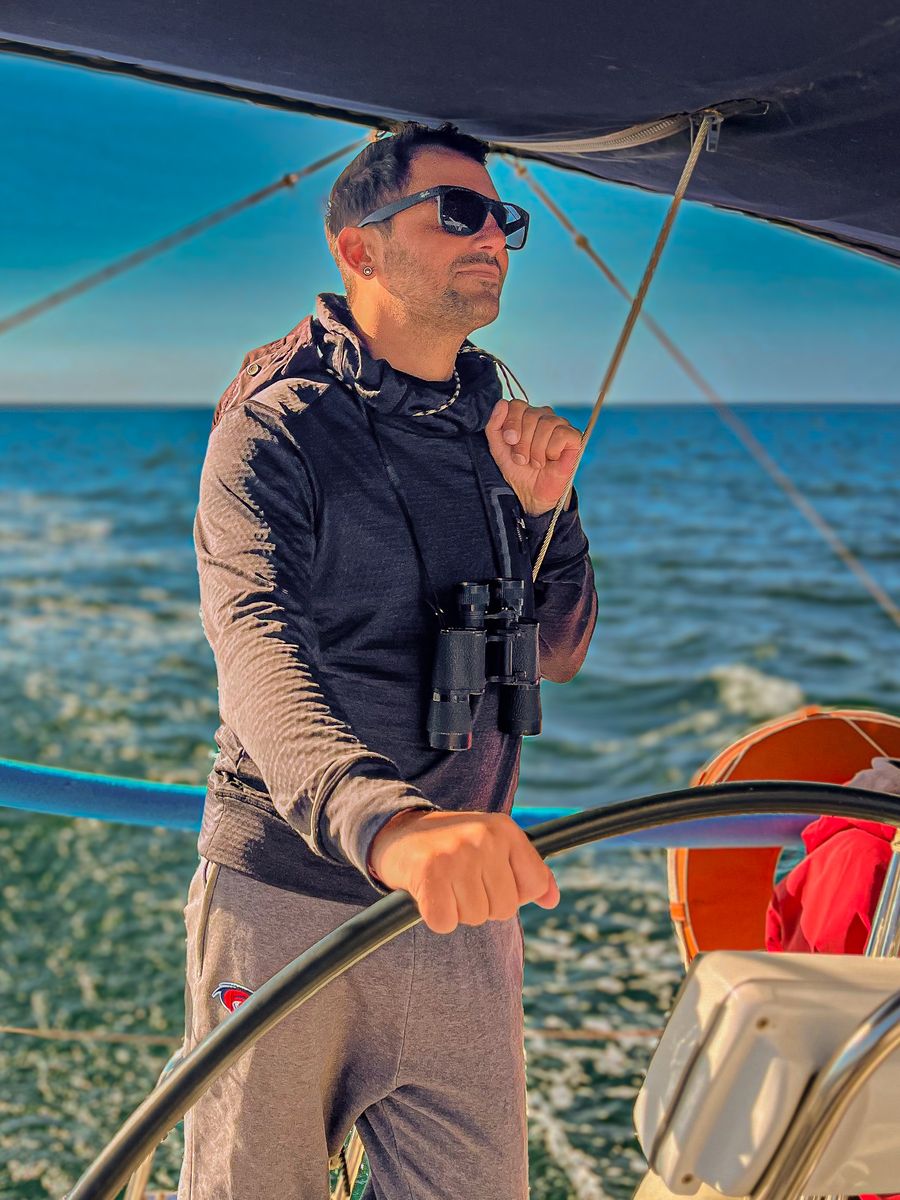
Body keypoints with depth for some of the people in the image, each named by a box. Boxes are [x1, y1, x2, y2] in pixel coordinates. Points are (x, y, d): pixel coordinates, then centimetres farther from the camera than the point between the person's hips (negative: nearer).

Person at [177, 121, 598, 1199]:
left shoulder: (498, 426, 9)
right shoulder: (274, 430, -11)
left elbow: (558, 652, 12)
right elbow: (257, 645, -28)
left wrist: (541, 505, -8)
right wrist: (383, 820, -47)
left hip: (465, 905, 5)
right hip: (285, 899, -5)